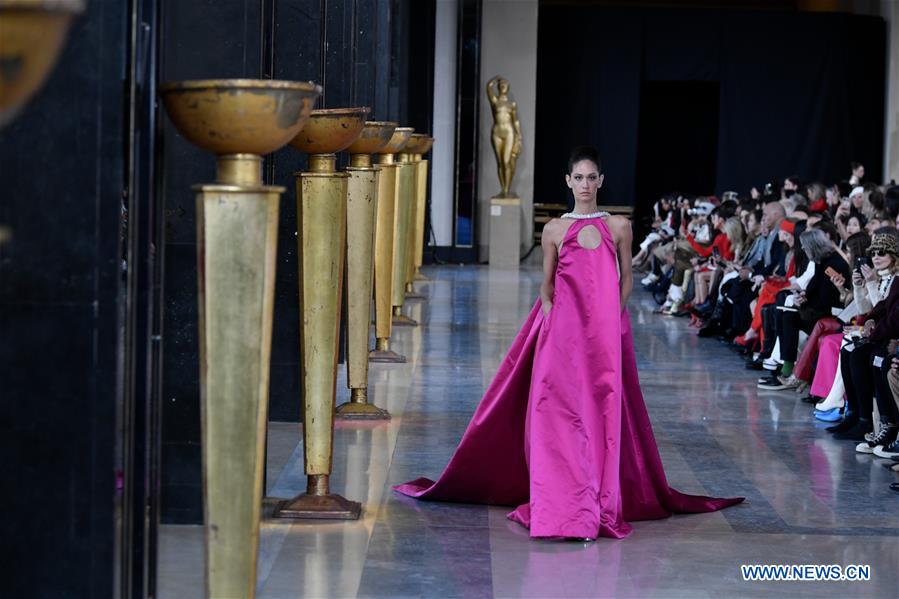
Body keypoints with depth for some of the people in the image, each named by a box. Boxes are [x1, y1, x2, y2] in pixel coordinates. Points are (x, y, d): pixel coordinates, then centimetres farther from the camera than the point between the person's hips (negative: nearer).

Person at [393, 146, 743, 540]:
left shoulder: (618, 227, 6)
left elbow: (625, 279, 10)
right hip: (563, 332, 0)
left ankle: (601, 503, 7)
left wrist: (611, 318, -2)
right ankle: (560, 503, 0)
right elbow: (546, 285, 10)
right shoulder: (555, 230, 7)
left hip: (606, 334, 0)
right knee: (560, 412, -4)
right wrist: (553, 321, -5)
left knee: (604, 411, 0)